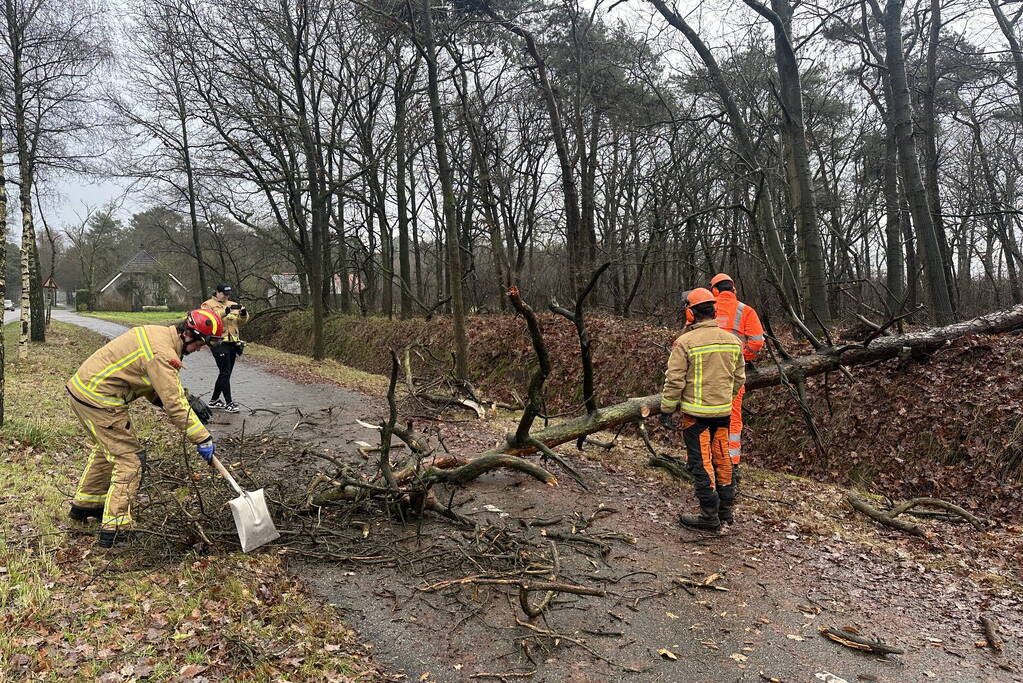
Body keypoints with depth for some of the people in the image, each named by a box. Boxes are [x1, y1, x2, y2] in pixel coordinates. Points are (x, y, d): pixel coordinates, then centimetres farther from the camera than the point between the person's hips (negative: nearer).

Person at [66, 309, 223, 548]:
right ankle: (114, 529, 0)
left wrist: (188, 401, 3)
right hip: (99, 400, -11)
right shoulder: (163, 354, -24)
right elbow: (174, 406, -24)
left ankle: (84, 505, 47)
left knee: (106, 448, 28)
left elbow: (161, 386, 13)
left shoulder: (156, 333, 6)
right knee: (130, 458, -4)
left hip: (81, 388, 11)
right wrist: (202, 439, -19)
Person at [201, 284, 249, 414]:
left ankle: (214, 400, 25)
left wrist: (243, 313, -12)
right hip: (219, 343, -7)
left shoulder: (232, 305, 17)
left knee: (226, 373, 12)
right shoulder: (208, 304, -1)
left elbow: (241, 321, 10)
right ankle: (229, 402, -6)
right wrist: (226, 310, -31)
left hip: (232, 343, 7)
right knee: (225, 373, -9)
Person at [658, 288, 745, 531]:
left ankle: (710, 516, 8)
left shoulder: (685, 342, -15)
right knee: (722, 460, 17)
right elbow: (739, 377, 12)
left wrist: (666, 409, -4)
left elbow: (674, 380, -14)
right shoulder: (732, 341, 3)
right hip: (723, 411, 6)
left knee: (701, 463, 3)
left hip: (696, 412, -6)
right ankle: (726, 509, 28)